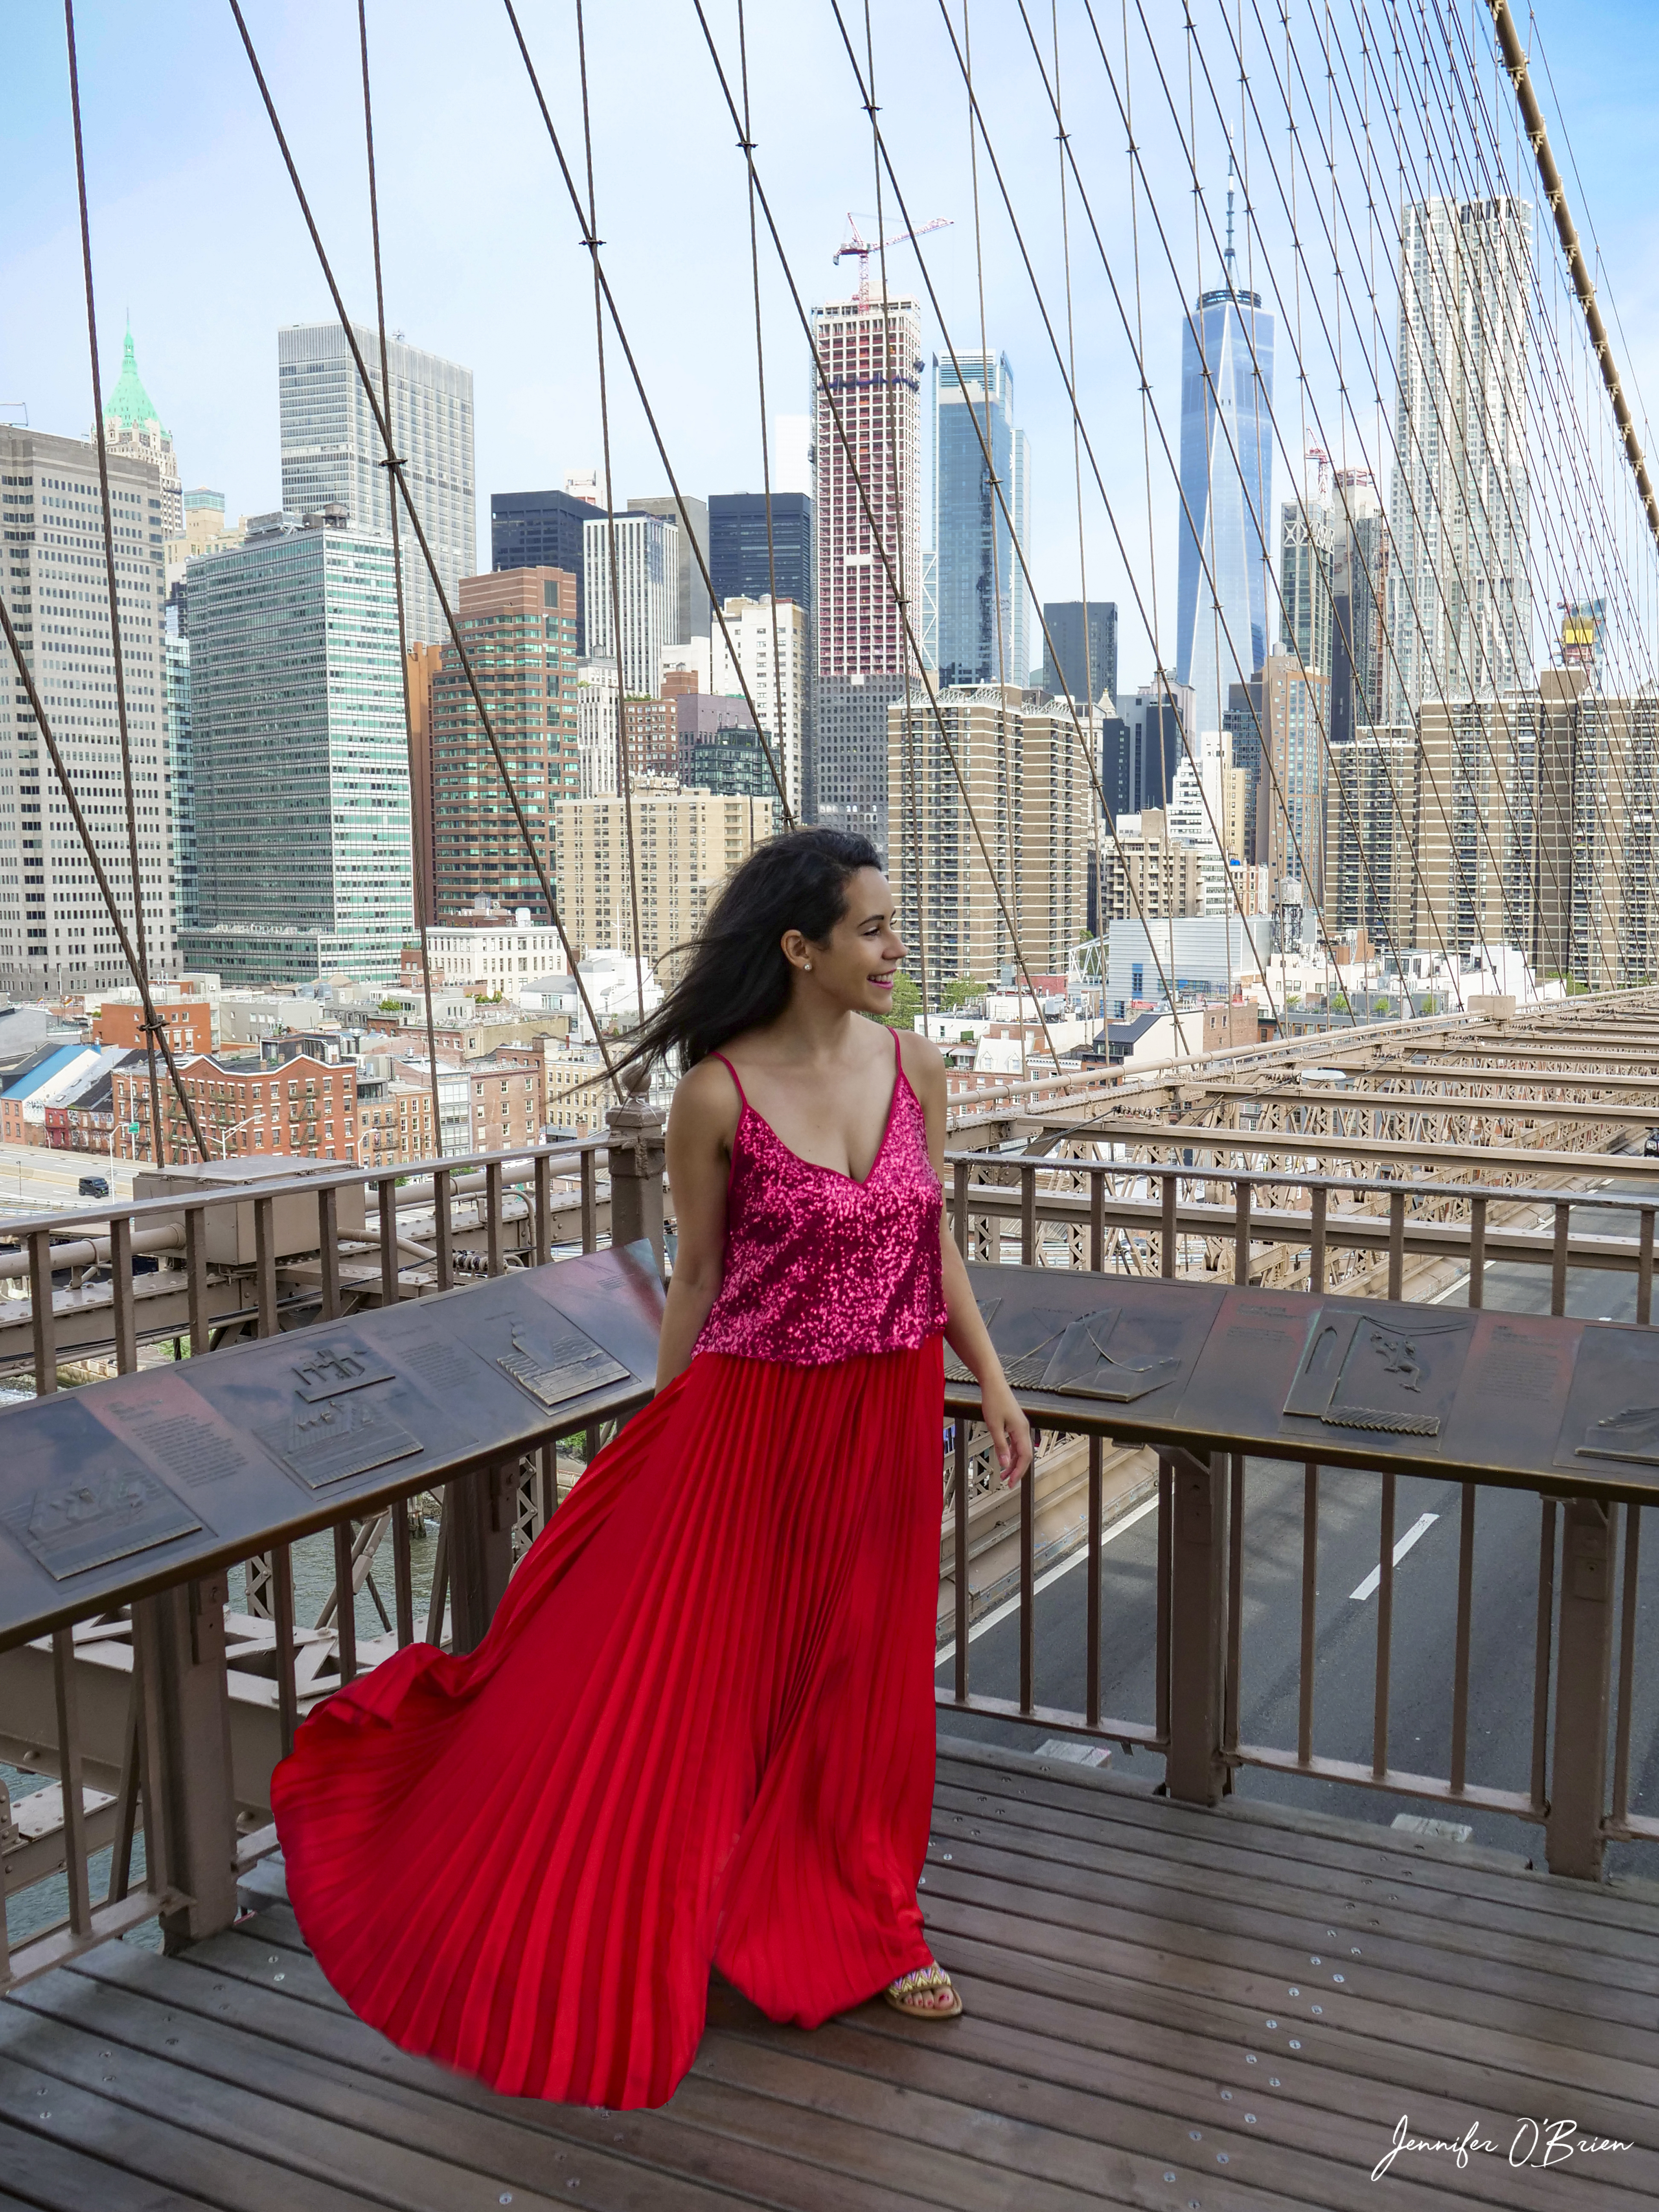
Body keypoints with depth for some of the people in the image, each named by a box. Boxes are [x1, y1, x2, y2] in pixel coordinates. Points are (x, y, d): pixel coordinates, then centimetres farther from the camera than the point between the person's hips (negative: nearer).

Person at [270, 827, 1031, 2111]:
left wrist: (991, 1381, 3)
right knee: (673, 1665, 7)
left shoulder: (915, 1067, -1)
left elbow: (934, 1241, 8)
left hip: (889, 1420, 4)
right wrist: (665, 1438, 0)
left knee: (868, 1669, 17)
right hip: (755, 1418, -4)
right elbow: (697, 1277, -5)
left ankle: (863, 1922, 38)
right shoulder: (719, 1094, -14)